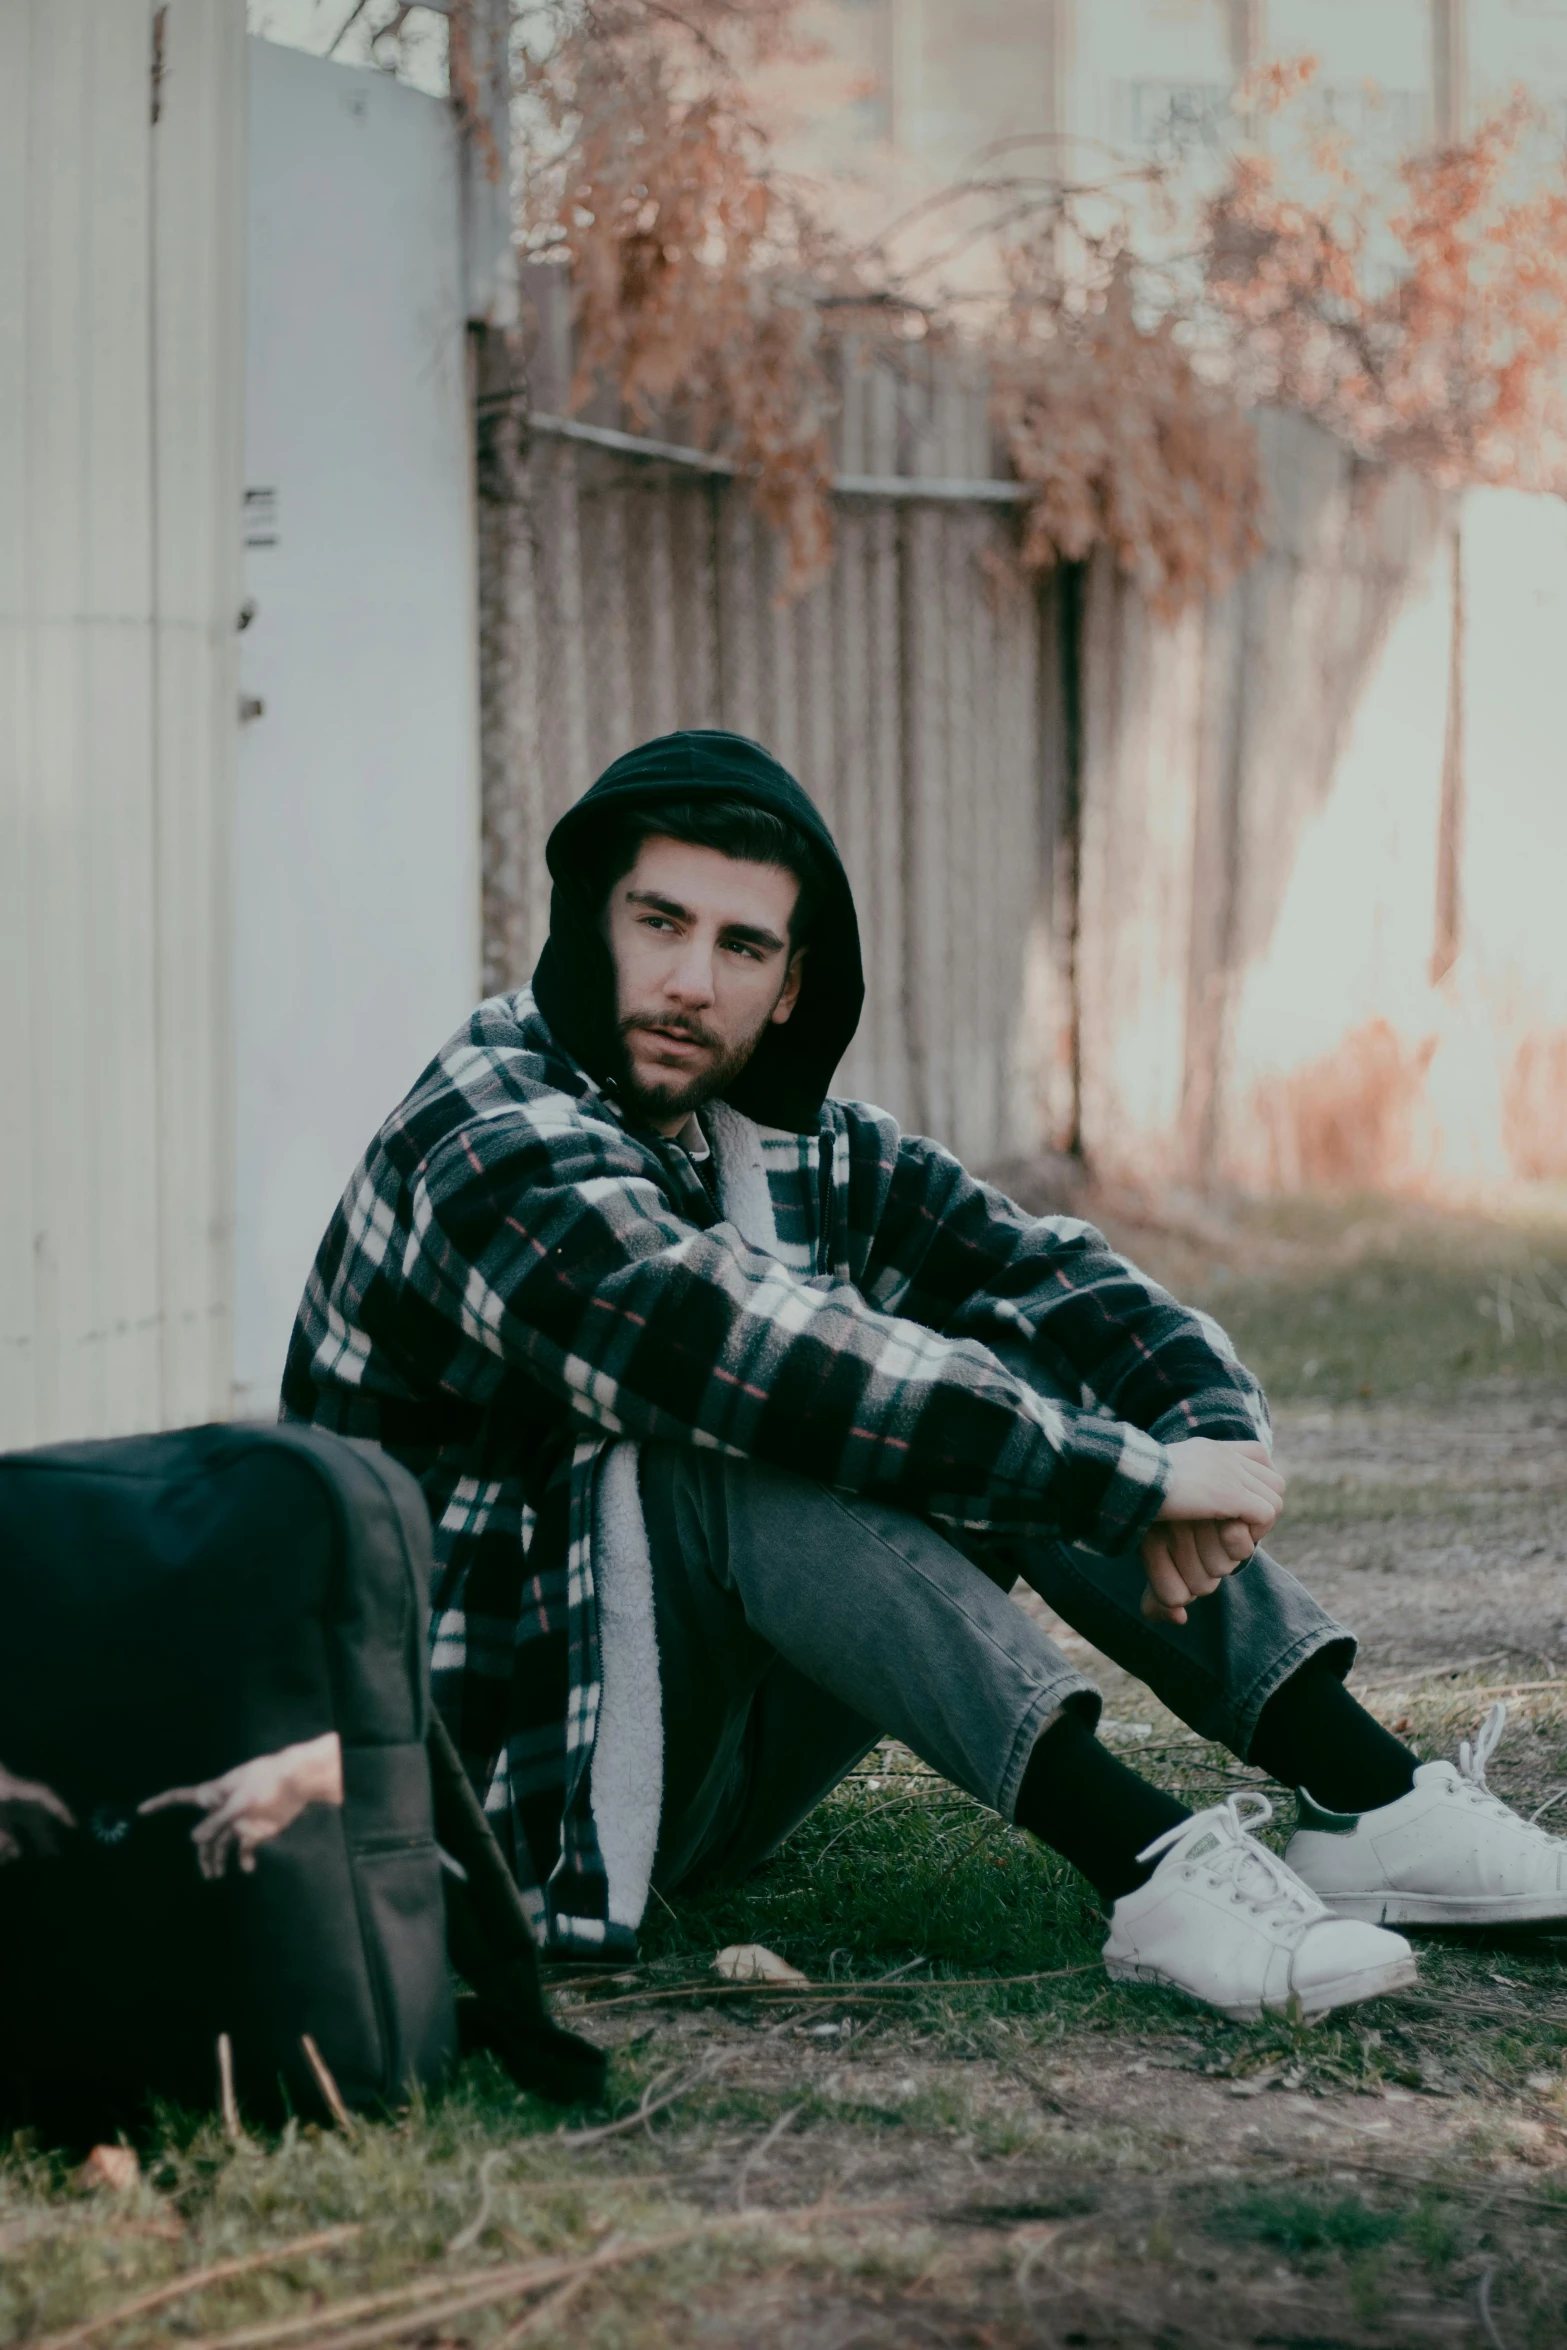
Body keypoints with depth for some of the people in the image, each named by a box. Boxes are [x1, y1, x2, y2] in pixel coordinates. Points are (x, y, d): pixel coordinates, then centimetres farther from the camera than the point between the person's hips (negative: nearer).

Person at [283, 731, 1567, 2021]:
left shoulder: (801, 1147, 7)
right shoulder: (493, 1142, -18)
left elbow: (1064, 1283, 5)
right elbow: (745, 1353, -32)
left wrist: (1211, 1433, -18)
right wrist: (1138, 1475, -31)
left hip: (723, 1757, 8)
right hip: (510, 1760, -7)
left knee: (1002, 1372, -6)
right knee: (758, 1429, -31)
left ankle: (1371, 1799, -13)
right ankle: (1146, 1864, -39)